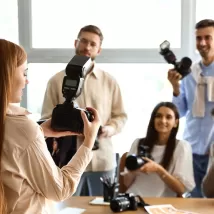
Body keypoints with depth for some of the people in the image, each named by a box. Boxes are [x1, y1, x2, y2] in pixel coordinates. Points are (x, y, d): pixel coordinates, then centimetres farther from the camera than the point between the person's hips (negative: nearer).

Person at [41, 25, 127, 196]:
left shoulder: (110, 81, 7)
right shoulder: (57, 80, 3)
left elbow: (120, 116, 11)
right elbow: (47, 120, 2)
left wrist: (110, 128, -10)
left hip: (103, 160, 2)